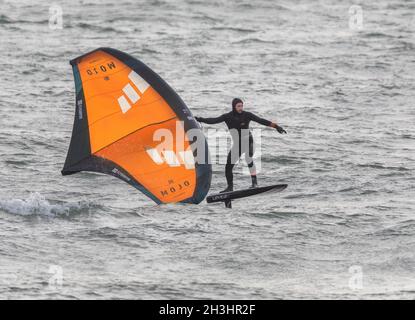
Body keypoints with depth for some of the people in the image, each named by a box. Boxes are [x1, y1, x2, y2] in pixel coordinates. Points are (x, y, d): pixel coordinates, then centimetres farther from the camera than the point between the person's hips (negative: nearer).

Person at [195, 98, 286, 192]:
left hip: (247, 142, -3)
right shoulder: (228, 117, -3)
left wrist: (276, 126, -15)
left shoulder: (247, 115, -7)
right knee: (228, 167, 0)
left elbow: (261, 120, -10)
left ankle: (255, 182, -30)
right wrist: (200, 120, -25)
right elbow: (214, 120, -11)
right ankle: (230, 187, 18)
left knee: (248, 159, -32)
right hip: (236, 145, 4)